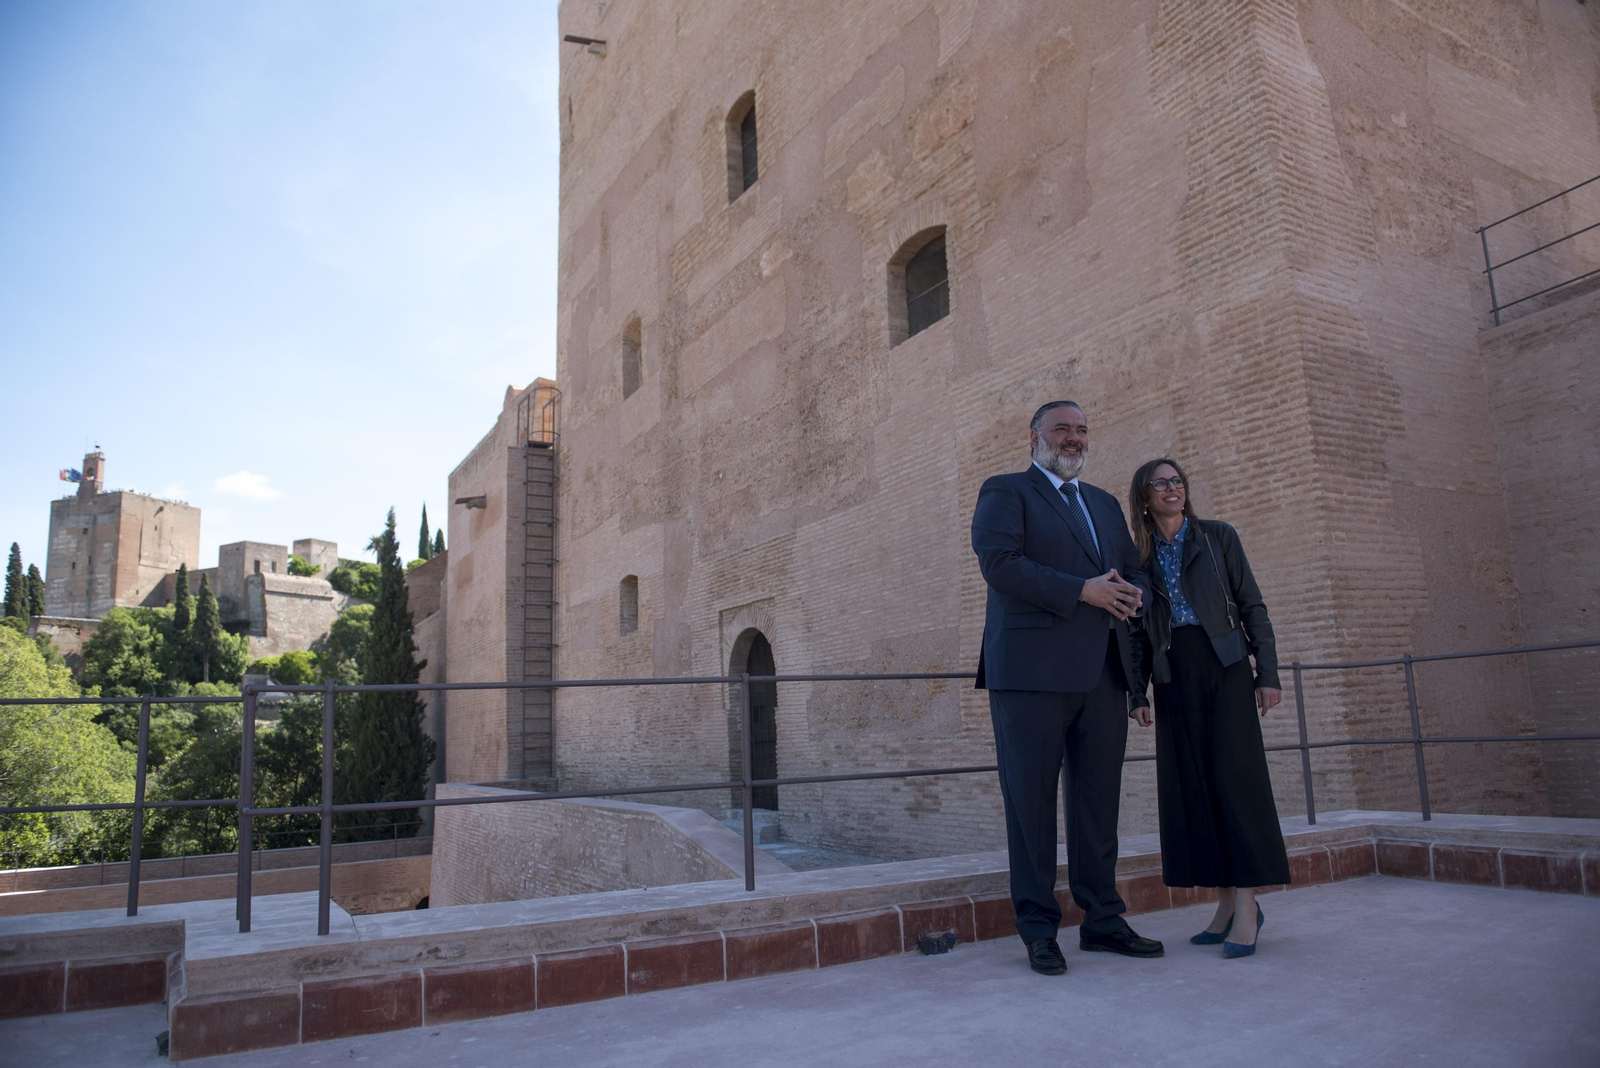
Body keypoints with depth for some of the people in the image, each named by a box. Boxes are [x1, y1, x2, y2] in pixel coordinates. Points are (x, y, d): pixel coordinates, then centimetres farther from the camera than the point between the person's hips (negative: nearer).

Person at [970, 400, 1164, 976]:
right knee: (1032, 800, 0)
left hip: (1102, 670, 6)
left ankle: (1102, 919, 21)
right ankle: (1038, 929, 10)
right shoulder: (1005, 491, 3)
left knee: (1099, 799, 10)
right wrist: (1082, 590, -16)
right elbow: (999, 562, -12)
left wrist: (1132, 594, -3)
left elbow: (1134, 567, 22)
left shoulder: (1105, 503, 24)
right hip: (1033, 669, -6)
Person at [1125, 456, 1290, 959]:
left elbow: (1252, 606, 3)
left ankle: (1247, 903, -4)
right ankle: (1228, 904, 10)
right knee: (1191, 786, 2)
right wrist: (1136, 691, 4)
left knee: (1235, 776, -9)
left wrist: (1267, 672, -5)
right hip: (1173, 678, 3)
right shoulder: (1139, 555, 11)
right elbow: (1140, 631, 11)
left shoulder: (1218, 536, 5)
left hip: (1223, 667, -3)